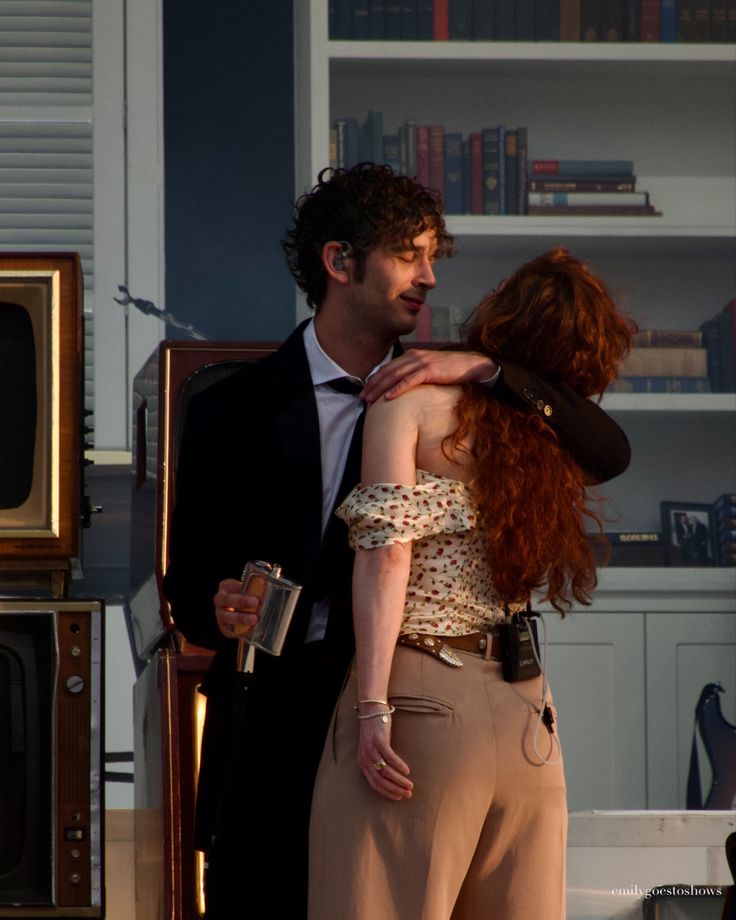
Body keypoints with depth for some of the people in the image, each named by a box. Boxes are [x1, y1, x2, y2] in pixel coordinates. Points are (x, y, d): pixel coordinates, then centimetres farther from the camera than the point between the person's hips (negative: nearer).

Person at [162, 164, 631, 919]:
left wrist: (487, 370, -13)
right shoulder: (235, 411, 7)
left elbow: (606, 453, -1)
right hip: (269, 736, 0)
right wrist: (220, 612, -16)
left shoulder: (451, 400, 9)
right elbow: (188, 587, 8)